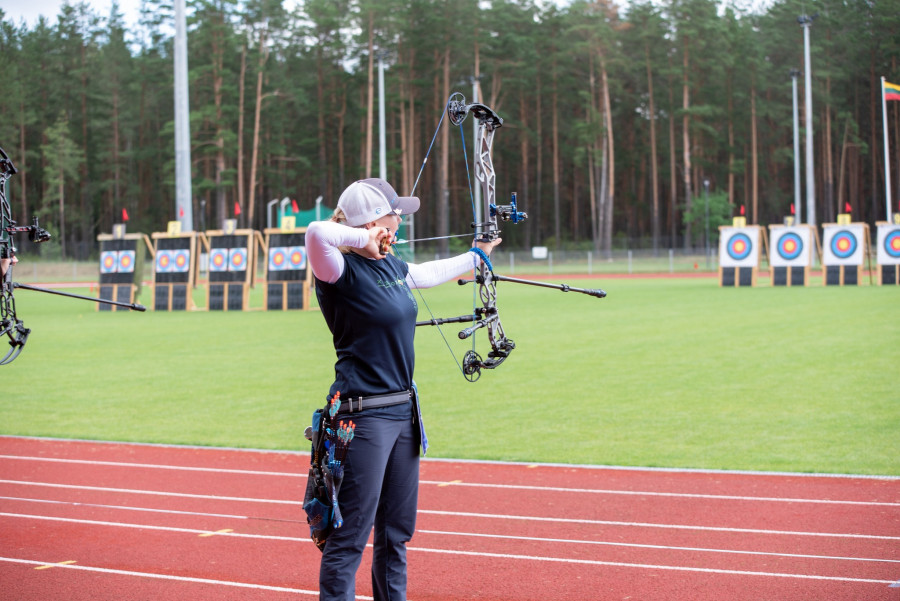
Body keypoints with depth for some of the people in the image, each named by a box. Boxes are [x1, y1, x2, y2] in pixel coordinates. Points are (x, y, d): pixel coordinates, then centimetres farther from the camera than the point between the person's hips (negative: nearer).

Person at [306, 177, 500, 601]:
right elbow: (316, 233, -37)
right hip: (364, 417, -9)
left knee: (395, 533, 16)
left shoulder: (390, 266, 10)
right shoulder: (341, 272, -15)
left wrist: (475, 256, 46)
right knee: (349, 538, -5)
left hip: (402, 411, 9)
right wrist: (364, 239, -20)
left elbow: (430, 273, 32)